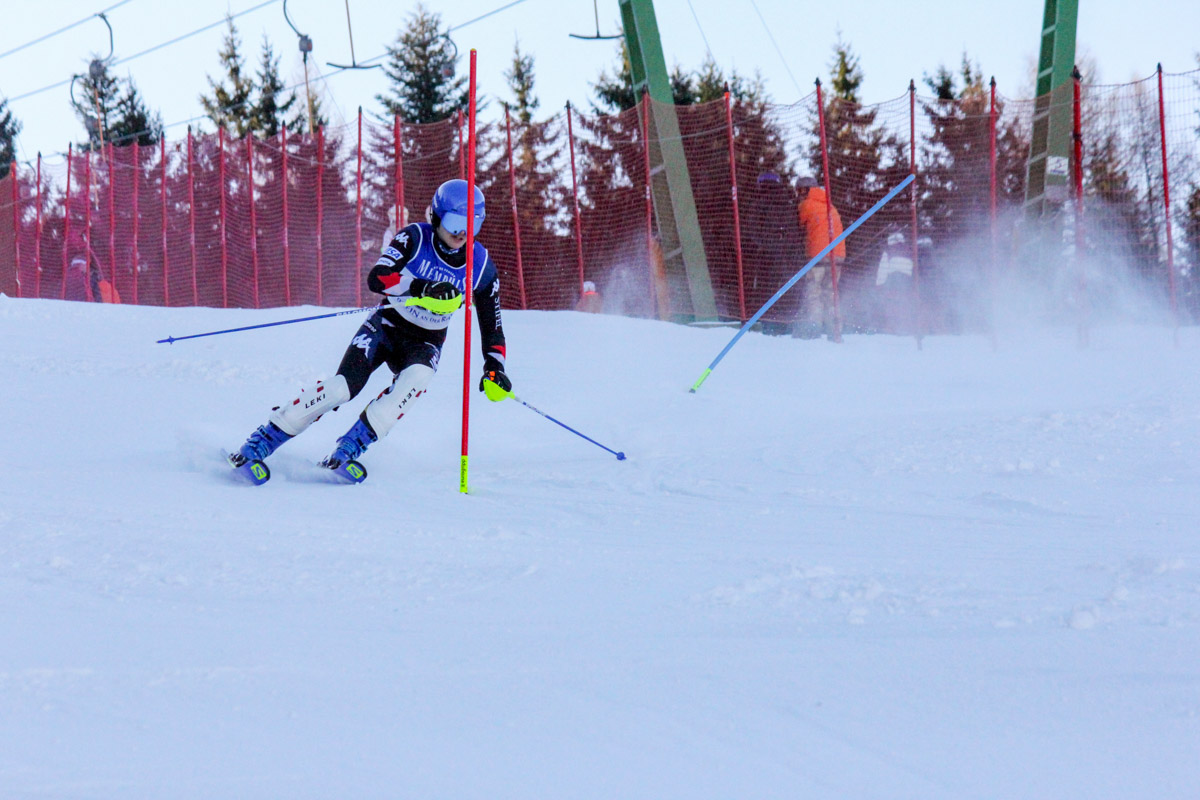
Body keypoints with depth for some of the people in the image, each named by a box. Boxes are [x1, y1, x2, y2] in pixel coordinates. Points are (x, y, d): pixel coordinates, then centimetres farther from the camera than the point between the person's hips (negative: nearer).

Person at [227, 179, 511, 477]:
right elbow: (377, 277, -29)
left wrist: (494, 368, -14)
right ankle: (264, 439, -14)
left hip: (425, 343, 2)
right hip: (387, 326, -2)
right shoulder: (414, 238, -16)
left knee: (415, 380, -34)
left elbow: (491, 325, 1)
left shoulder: (481, 266, -9)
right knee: (344, 386, -23)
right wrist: (421, 288, -44)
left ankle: (350, 446, -28)